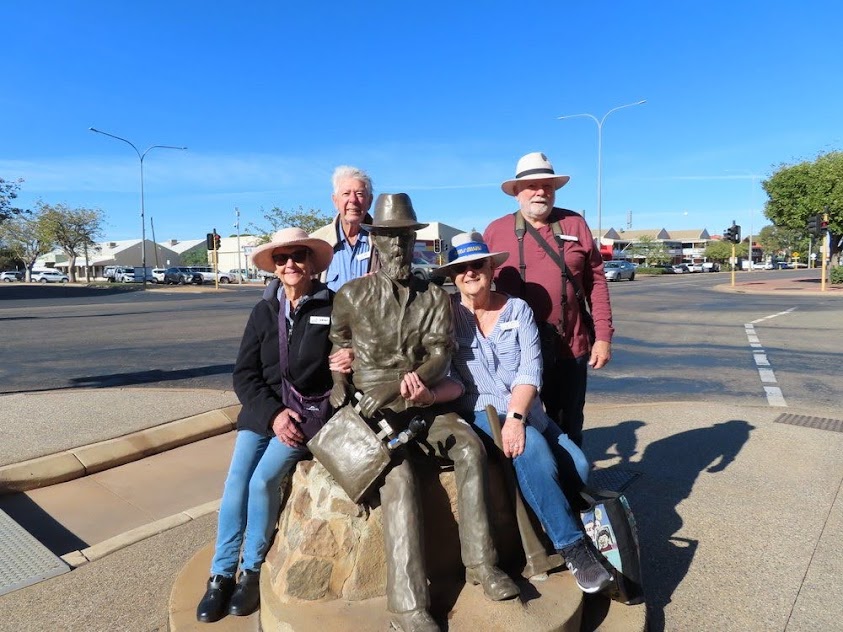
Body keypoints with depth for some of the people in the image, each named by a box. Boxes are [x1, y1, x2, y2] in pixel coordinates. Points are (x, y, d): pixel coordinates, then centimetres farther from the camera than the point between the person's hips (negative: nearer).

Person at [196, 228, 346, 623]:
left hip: (312, 409, -3)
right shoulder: (264, 311, 5)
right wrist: (273, 412, -11)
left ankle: (252, 571, 6)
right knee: (236, 481, -10)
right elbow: (244, 374, 2)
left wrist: (351, 362, -21)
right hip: (263, 409, 4)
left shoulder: (333, 307, -5)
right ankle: (221, 575, 9)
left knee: (264, 479, -18)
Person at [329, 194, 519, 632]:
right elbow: (338, 345, 17)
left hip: (420, 401, 3)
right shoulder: (351, 296, 2)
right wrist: (339, 381, -2)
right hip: (370, 405, -2)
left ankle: (480, 563, -10)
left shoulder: (434, 297, 6)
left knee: (469, 445, -24)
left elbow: (440, 357, -4)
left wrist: (397, 384, -20)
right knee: (398, 471, -29)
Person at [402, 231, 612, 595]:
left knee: (577, 466, -15)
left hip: (527, 412, 4)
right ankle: (573, 547, -15)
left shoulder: (518, 309, 3)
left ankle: (553, 523, 16)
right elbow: (453, 380, -7)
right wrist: (430, 395, -30)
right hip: (480, 413, -3)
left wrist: (515, 418, -23)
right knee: (532, 448, -31)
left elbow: (529, 371, -7)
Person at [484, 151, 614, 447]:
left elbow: (596, 282, 4)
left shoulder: (575, 225, 4)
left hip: (570, 346, 1)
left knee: (568, 428, 16)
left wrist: (603, 336, -1)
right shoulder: (495, 231, 1)